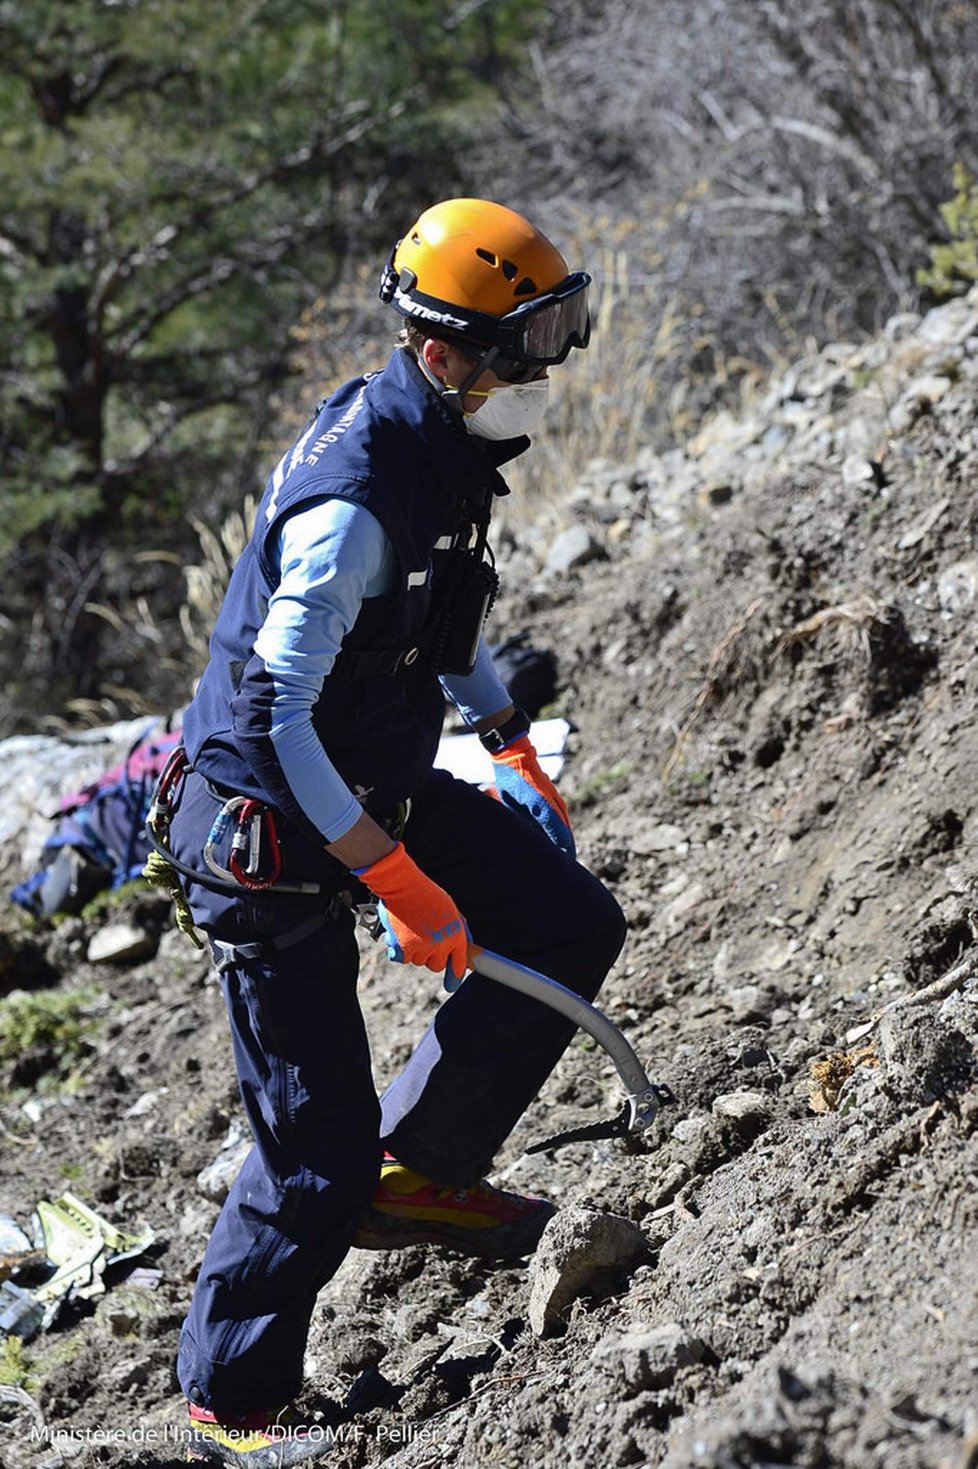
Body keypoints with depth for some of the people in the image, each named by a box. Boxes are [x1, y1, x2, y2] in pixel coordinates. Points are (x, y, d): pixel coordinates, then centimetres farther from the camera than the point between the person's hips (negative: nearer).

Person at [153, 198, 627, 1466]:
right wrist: (395, 877, -29)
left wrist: (512, 750, 19)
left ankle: (418, 1172, 18)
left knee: (573, 928, 5)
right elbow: (276, 714, -31)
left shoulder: (449, 446, 1)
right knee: (315, 1152, -4)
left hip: (376, 784, 9)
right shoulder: (352, 503, -29)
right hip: (272, 827, -9)